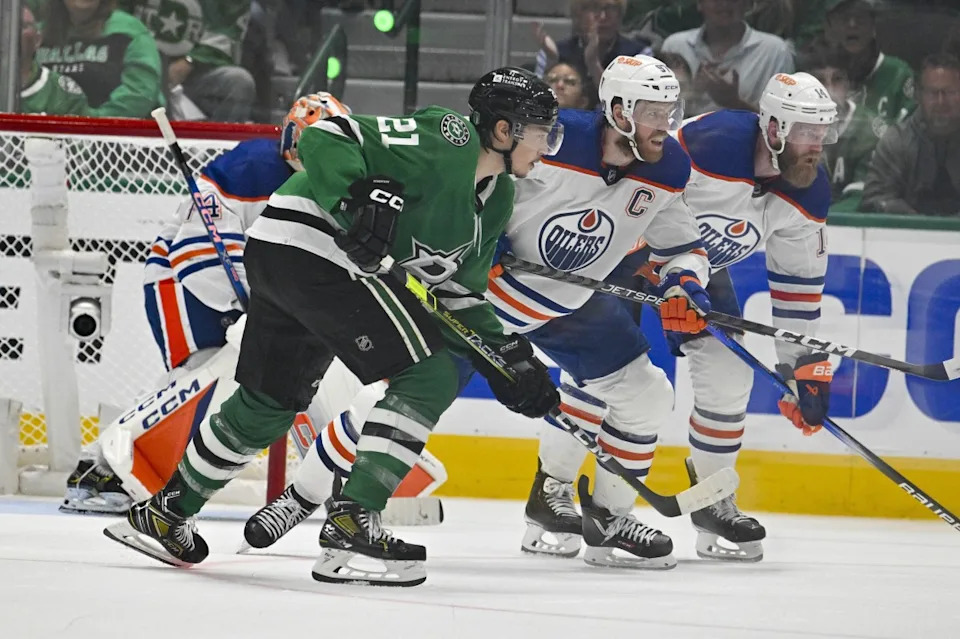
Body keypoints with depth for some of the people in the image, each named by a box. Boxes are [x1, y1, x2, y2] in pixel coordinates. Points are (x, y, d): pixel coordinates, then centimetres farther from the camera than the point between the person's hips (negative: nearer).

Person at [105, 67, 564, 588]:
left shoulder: (496, 199, 15)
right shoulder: (447, 139, -15)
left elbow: (460, 295, 20)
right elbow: (326, 137, -19)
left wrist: (509, 359, 9)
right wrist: (358, 199, -34)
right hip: (307, 239, -10)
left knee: (272, 403, 20)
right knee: (430, 374, -12)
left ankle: (165, 514, 33)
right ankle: (351, 518, -14)